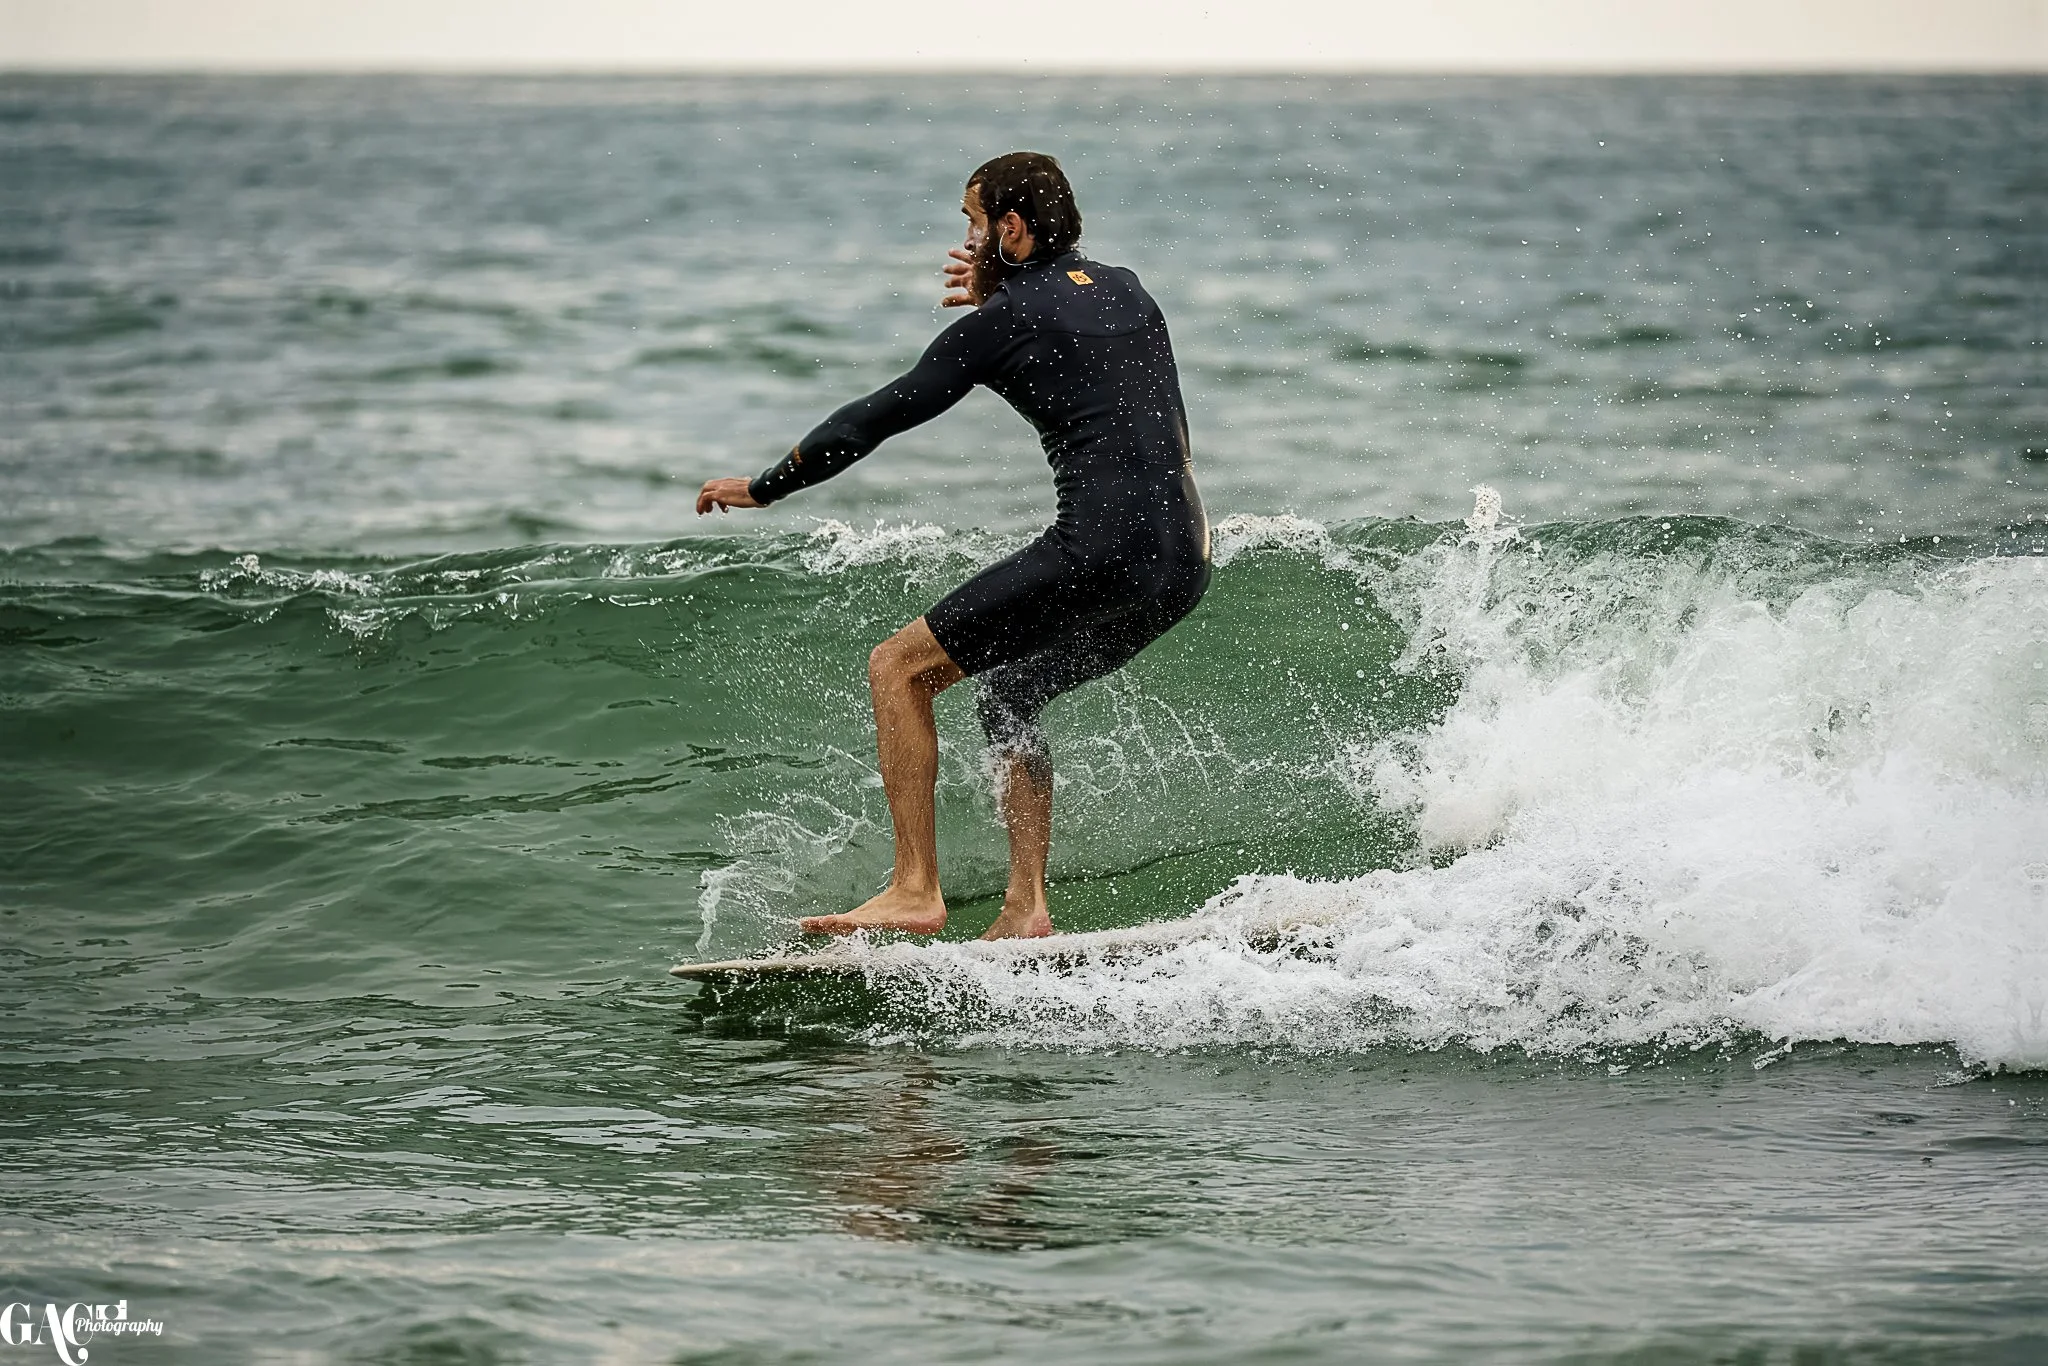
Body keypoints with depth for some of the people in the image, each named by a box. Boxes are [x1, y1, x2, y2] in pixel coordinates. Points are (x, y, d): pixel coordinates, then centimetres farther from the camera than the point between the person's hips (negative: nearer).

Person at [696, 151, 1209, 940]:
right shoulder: (1125, 289, 17)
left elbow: (882, 414, 2)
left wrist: (763, 489, 13)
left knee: (897, 671, 1)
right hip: (1184, 562, 9)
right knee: (1007, 695, 25)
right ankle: (1025, 911, 14)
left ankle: (915, 891, -5)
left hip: (1103, 550, -8)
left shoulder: (1006, 320, -4)